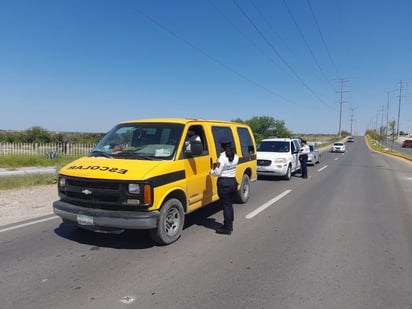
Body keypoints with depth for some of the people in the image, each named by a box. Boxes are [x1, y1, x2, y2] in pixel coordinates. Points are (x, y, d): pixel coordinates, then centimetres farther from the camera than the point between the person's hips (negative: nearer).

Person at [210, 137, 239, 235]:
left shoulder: (222, 157, -16)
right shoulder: (235, 157, 6)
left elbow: (217, 172, -18)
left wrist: (211, 172, 2)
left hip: (224, 183, -7)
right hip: (233, 181, 7)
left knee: (226, 205, -1)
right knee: (230, 204, 17)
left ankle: (227, 228, 5)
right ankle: (230, 225, 26)